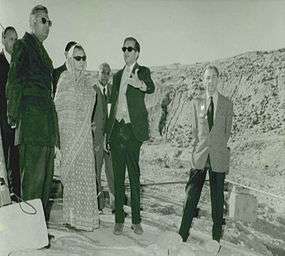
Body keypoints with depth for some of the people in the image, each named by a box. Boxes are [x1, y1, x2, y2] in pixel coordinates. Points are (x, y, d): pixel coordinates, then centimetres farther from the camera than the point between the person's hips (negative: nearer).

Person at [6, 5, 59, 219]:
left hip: (47, 117, 9)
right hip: (32, 115, -9)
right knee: (33, 173, -9)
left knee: (46, 173, 9)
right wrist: (14, 114, -13)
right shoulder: (23, 45, 0)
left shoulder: (42, 50, 25)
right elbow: (14, 81, -7)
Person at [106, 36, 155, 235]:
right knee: (118, 176, 6)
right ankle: (119, 219, 14)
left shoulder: (143, 71, 3)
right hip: (116, 130, 5)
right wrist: (108, 133, 12)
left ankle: (136, 220, 8)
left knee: (134, 176, -1)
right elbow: (113, 103, 18)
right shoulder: (118, 75, 19)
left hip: (132, 130, -5)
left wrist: (142, 84, -45)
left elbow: (151, 88, -20)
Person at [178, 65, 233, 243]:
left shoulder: (227, 104, 4)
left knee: (217, 198, 7)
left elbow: (227, 132, 7)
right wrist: (200, 148, 5)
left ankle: (217, 237, 21)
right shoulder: (197, 103, 7)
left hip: (219, 157, 0)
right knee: (192, 196, -1)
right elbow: (195, 130, 10)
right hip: (200, 157, 1)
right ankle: (182, 237, 9)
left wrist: (218, 149, 2)